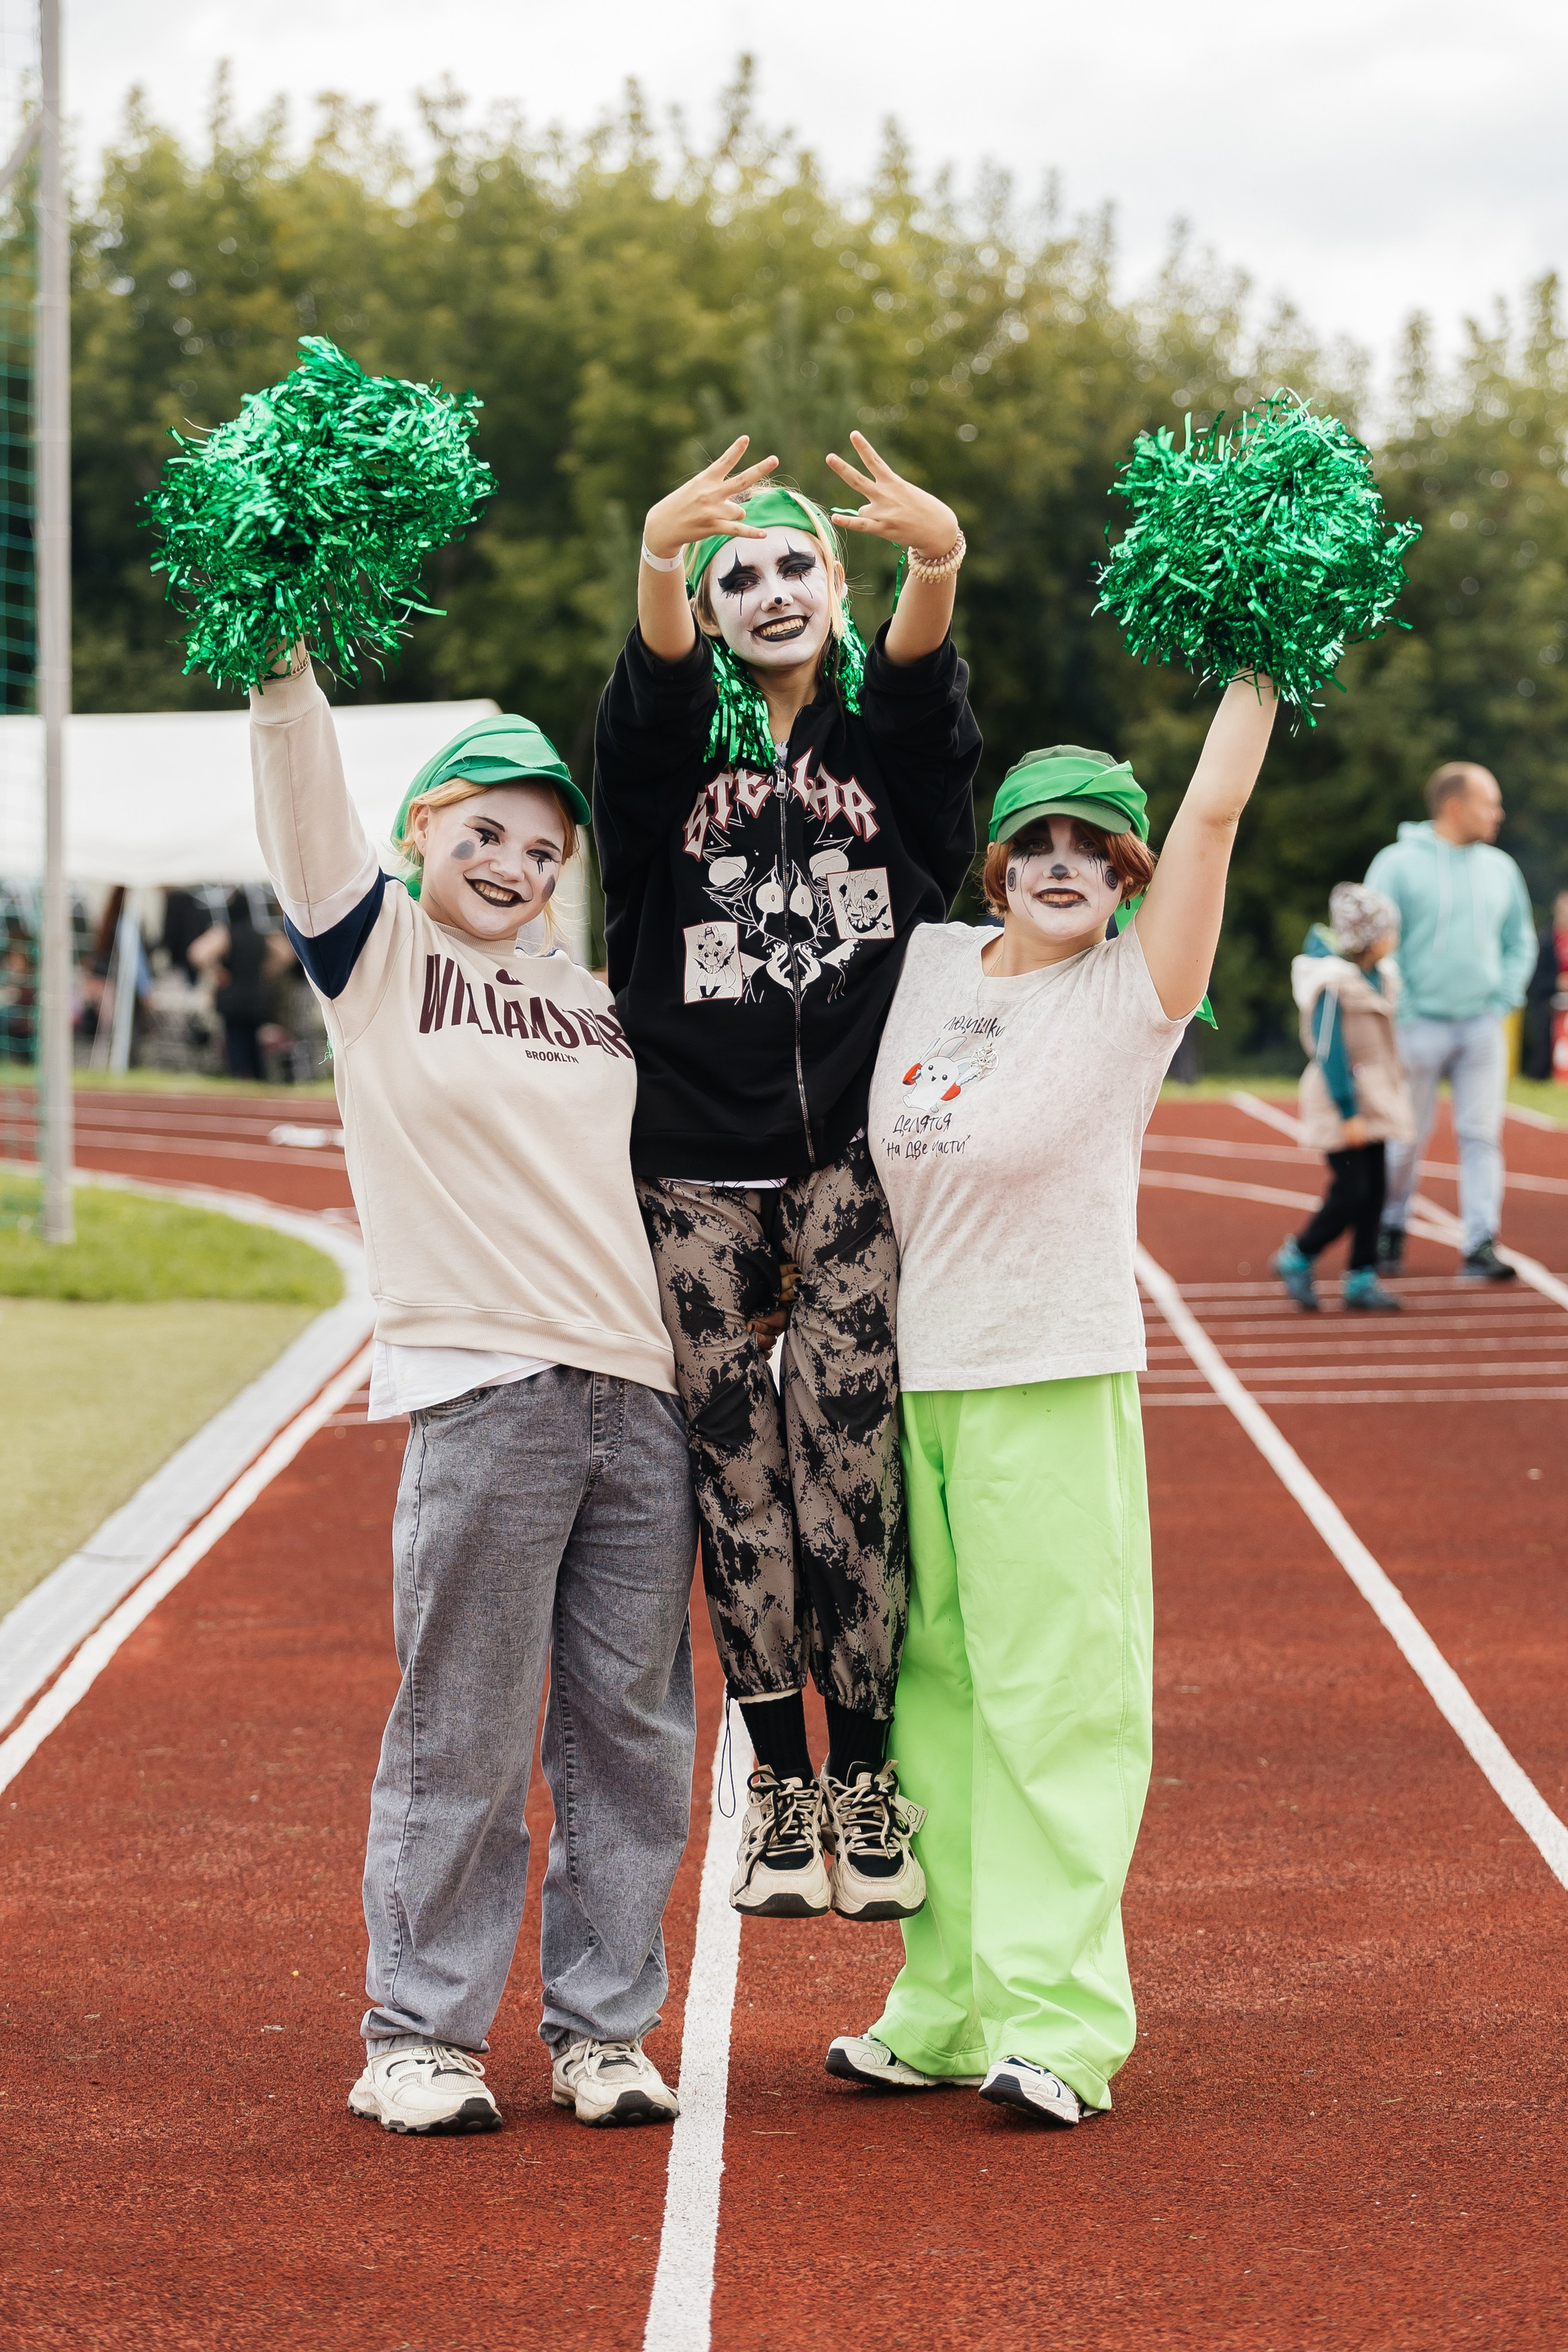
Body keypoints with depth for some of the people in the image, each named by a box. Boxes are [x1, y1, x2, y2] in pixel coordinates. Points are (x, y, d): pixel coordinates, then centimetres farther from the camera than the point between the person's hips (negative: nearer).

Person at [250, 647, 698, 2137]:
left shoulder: (594, 1002, 19)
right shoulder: (375, 955, 6)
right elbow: (303, 794, -7)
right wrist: (283, 657, -16)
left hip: (645, 1394, 5)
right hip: (480, 1391, -5)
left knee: (629, 1727, 5)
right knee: (462, 1733, -3)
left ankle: (603, 2027, 14)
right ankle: (420, 2035, 6)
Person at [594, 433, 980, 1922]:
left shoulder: (886, 735, 6)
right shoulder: (676, 741, 6)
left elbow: (926, 675, -17)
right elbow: (654, 683, -18)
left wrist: (938, 558, -41)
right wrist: (659, 557, -41)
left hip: (853, 1154, -1)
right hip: (696, 1166, 1)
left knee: (845, 1454, -9)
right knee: (739, 1474, 2)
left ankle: (867, 1781, 0)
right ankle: (781, 1788, 10)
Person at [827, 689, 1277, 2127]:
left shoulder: (1131, 996, -4)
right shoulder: (929, 966, 7)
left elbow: (1216, 807, -9)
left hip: (1056, 1381, -5)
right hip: (909, 1376, 5)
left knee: (1054, 1693, -7)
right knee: (936, 1695, 9)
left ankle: (1056, 2022, -6)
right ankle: (946, 2013, 15)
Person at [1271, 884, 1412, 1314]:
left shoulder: (1380, 976, 9)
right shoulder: (1333, 984, -18)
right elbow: (1329, 1052, -19)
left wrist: (1394, 1098, 22)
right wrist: (1348, 1113, -20)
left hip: (1374, 1101, 8)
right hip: (1341, 1101, -8)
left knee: (1374, 1190, 6)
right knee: (1351, 1192, -10)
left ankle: (1361, 1279, 12)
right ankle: (1296, 1258, 9)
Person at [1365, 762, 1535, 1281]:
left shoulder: (1500, 869, 9)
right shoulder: (1399, 864, -6)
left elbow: (1520, 942, 16)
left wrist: (1504, 1001, 3)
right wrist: (1401, 1014, -11)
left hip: (1483, 1027, 4)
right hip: (1420, 1025, -3)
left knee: (1482, 1137, -2)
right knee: (1407, 1138, 3)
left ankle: (1480, 1247, -2)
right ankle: (1390, 1232, 22)